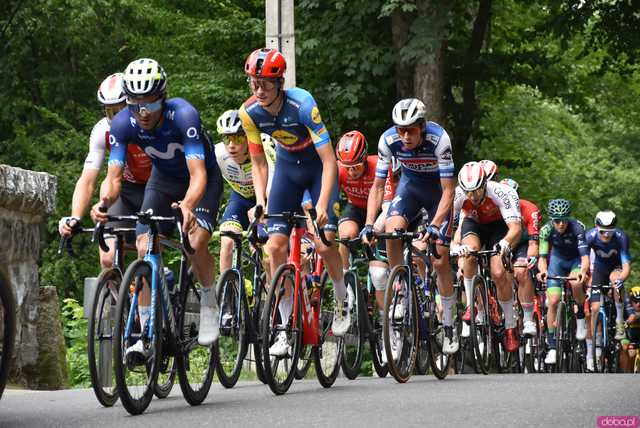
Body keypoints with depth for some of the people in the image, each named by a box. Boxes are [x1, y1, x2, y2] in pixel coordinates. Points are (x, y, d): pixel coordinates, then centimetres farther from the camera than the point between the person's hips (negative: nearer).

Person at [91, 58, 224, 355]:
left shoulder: (183, 115, -35)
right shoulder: (123, 124, -24)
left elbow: (198, 174, -42)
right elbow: (114, 176, -25)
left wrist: (187, 205, -62)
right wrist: (104, 202, -49)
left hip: (201, 178, -4)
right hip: (163, 178, 4)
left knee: (196, 241, -27)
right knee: (145, 248, -14)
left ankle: (209, 301, 2)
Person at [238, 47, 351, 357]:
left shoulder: (301, 104, -32)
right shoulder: (250, 112, -19)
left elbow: (329, 160, -33)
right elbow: (258, 162, -7)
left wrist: (322, 204, -42)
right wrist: (260, 201, -21)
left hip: (318, 166, -4)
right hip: (287, 166, 4)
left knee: (324, 243, -17)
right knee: (276, 246, -8)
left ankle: (342, 301, 12)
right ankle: (286, 327, 0)